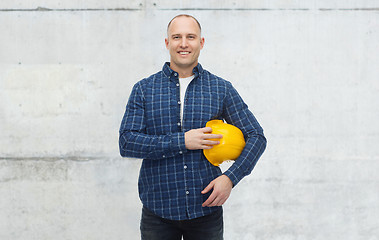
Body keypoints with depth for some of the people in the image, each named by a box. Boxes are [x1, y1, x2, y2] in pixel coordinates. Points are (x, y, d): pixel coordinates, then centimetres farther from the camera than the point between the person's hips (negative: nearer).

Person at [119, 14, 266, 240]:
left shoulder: (221, 88, 3)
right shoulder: (144, 89, 3)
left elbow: (256, 136, 4)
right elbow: (127, 143, -6)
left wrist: (231, 177, -11)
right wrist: (182, 141, -15)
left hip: (206, 209, 1)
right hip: (158, 212, 0)